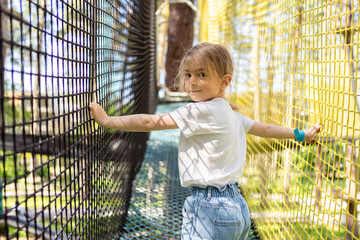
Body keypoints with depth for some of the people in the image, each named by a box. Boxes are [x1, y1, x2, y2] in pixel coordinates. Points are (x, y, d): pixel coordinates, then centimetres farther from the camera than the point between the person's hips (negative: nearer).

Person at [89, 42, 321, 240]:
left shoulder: (201, 111, -15)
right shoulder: (233, 114, 11)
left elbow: (151, 122, -13)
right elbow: (265, 129, 24)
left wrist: (107, 120, -5)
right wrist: (302, 135, 40)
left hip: (211, 210, -9)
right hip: (237, 205, 10)